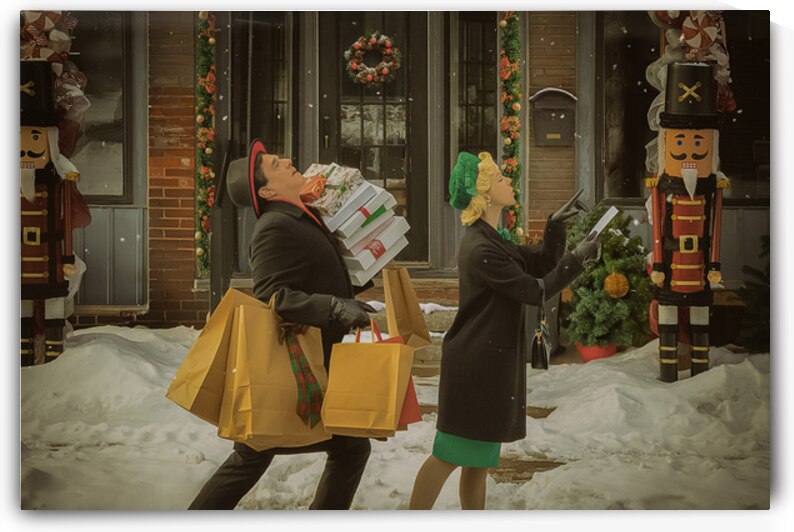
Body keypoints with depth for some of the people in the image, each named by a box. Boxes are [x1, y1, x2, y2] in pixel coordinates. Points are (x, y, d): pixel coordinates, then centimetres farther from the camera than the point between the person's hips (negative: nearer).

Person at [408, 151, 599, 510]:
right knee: (451, 453, -4)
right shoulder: (481, 249, -20)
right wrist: (578, 259, -13)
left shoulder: (495, 239, 13)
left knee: (481, 456, 15)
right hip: (476, 363, -10)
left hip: (493, 362, 10)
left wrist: (556, 225, 5)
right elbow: (535, 291, -18)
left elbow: (542, 264, 17)